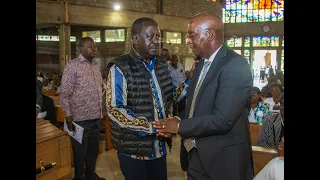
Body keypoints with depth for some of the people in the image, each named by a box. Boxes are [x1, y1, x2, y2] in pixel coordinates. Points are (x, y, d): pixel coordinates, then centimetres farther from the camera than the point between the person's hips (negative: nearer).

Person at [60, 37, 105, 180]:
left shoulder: (95, 65, 11)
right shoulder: (73, 65, -10)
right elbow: (64, 94, -11)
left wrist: (101, 110, 14)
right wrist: (68, 116, -13)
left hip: (96, 117, 6)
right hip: (81, 118, -6)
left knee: (93, 149, 18)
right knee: (80, 151, 9)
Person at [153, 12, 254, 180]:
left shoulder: (235, 65, -18)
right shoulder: (201, 65, 10)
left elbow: (222, 119, -25)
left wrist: (179, 126, -16)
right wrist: (177, 119, -3)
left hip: (222, 159, -7)